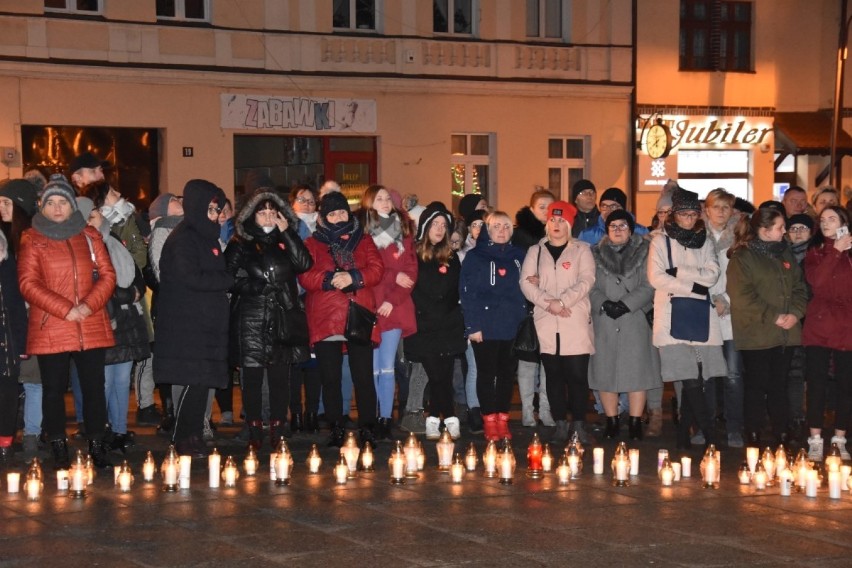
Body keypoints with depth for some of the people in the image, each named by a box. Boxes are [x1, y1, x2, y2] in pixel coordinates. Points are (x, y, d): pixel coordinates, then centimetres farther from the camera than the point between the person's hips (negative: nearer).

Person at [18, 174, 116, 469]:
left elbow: (107, 275, 7)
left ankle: (97, 446, 9)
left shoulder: (90, 235, 11)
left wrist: (89, 305, -10)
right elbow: (28, 282, -5)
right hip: (50, 330, -2)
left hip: (91, 327, 2)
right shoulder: (32, 239, 4)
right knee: (54, 388, 1)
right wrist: (65, 310, -14)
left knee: (94, 386, 2)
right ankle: (59, 450, 8)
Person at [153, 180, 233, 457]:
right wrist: (229, 280, -8)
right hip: (186, 323, -9)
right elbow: (191, 278, -19)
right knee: (193, 382, -9)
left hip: (205, 321, 9)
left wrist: (224, 281, 1)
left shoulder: (206, 236, 18)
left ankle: (193, 436, 13)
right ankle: (183, 438, -1)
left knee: (202, 382, 7)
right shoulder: (183, 238, -10)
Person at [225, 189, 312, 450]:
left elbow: (305, 264, -5)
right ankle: (255, 431, 6)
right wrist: (254, 286, -12)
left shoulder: (285, 242, 13)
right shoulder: (240, 245, 6)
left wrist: (287, 233, -6)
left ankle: (278, 430, 10)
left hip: (282, 319, 2)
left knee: (280, 377, 3)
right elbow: (229, 278, -4)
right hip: (251, 319, -2)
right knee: (252, 376, 0)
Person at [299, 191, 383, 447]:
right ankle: (336, 428, 9)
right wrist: (329, 280, -17)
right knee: (330, 378, 2)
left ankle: (367, 427, 4)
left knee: (364, 376, -2)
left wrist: (353, 277, -14)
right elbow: (304, 276, -2)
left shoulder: (363, 240, 14)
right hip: (325, 320, 0)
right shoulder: (313, 243, 11)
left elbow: (376, 270, 2)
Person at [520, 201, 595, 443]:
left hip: (576, 323, -2)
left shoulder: (581, 250, 6)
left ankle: (578, 424, 3)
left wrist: (562, 300, -16)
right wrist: (548, 303, -11)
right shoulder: (535, 251, 12)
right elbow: (526, 282, 2)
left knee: (577, 375, -4)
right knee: (554, 376, 5)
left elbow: (586, 281, -6)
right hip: (546, 324, 2)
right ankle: (560, 424, 12)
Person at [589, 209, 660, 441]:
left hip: (635, 321, -1)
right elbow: (591, 287, 5)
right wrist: (604, 304, -12)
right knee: (605, 371, 0)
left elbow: (648, 287, -2)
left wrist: (625, 304, -12)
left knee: (636, 371, -4)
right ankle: (612, 422, 9)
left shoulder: (643, 253, 7)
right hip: (604, 322, 1)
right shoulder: (596, 254, 12)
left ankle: (635, 423, 2)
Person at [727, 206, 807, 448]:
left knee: (779, 384, 12)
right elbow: (742, 296, -16)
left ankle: (782, 433, 19)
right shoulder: (742, 257, -7)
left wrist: (795, 313, -6)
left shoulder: (785, 253, 14)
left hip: (785, 333, 6)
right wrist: (773, 316, -16)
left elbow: (799, 287, 13)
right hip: (756, 335, -6)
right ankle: (753, 437, 9)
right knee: (756, 386, 0)